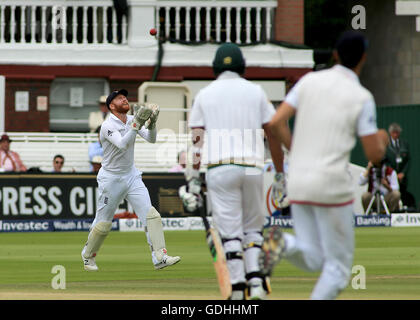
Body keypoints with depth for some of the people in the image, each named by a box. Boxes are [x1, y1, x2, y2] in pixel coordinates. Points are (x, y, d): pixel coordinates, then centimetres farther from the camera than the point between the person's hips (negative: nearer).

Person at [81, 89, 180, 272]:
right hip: (111, 179, -6)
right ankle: (88, 256, 27)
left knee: (150, 215, -9)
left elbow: (151, 139, -6)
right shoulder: (108, 126, -17)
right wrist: (137, 124, -38)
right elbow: (122, 145, -33)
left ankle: (159, 258, -14)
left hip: (131, 176, 6)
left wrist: (151, 123, -24)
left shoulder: (132, 120, 3)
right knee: (103, 223, 4)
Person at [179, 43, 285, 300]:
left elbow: (197, 141, 2)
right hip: (253, 168, 1)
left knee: (230, 231, 1)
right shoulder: (255, 92, 9)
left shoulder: (205, 95, 8)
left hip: (220, 169, -1)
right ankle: (256, 281, -2)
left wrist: (193, 180, 2)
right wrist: (280, 174, 11)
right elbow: (273, 134, 6)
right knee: (253, 228, 14)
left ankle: (238, 289, -4)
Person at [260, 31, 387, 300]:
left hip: (299, 184, 5)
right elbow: (375, 156, -6)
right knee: (339, 266, 7)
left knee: (313, 261, 16)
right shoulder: (362, 98, -6)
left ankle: (284, 244, -17)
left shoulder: (310, 81, 6)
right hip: (332, 186, -5)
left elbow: (276, 123, 0)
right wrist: (382, 139, 18)